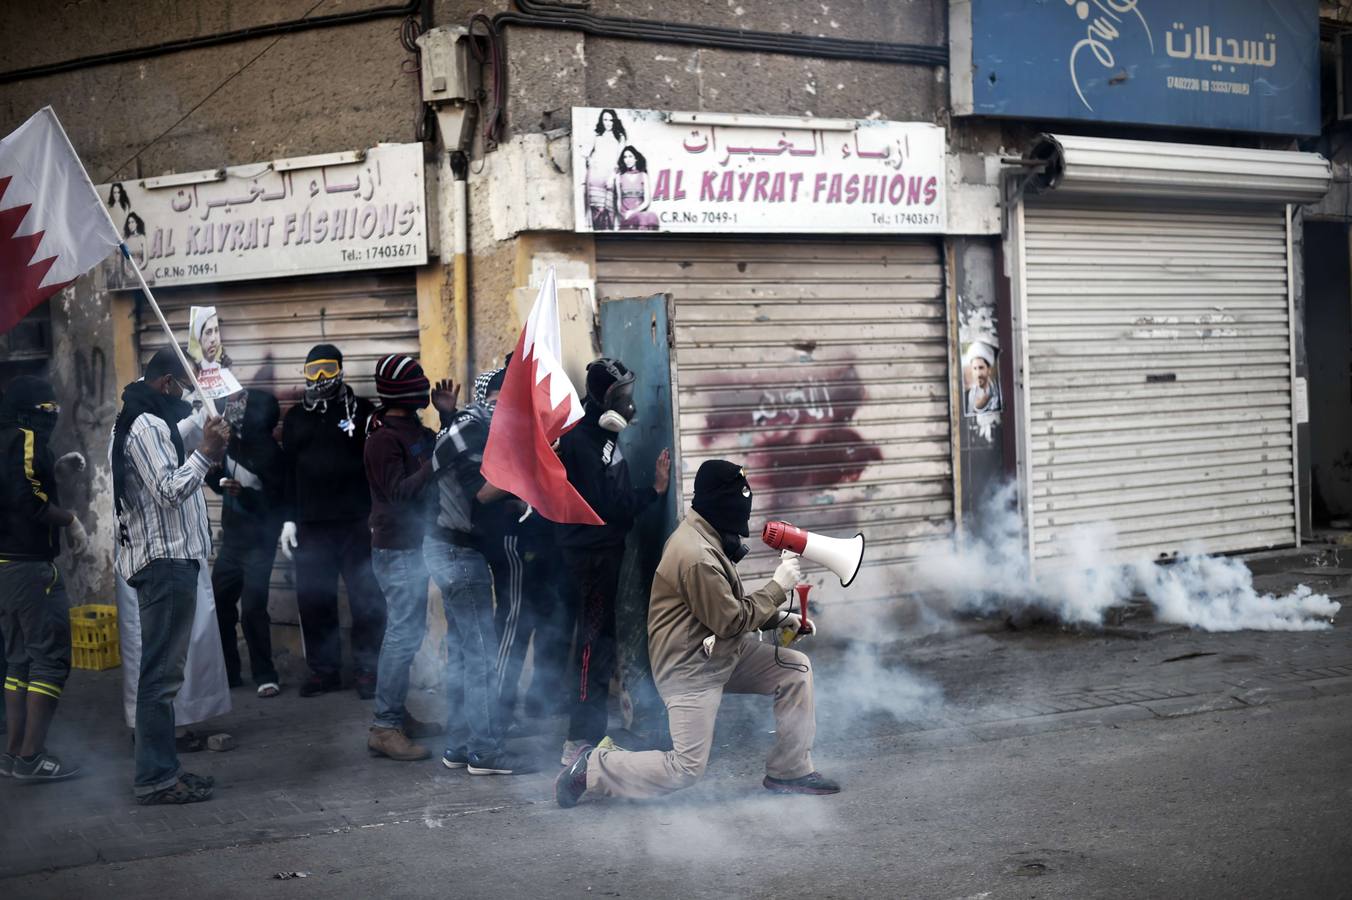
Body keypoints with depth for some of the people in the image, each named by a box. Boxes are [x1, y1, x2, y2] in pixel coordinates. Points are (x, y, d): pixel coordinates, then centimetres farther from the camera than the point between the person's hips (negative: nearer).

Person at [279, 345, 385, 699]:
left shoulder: (362, 411, 2)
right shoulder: (296, 417, 13)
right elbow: (287, 470, 15)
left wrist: (377, 514, -6)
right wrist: (289, 518, 8)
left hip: (357, 523, -3)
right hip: (310, 525, 3)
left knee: (367, 599, -1)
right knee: (314, 600, 5)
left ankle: (368, 669, 6)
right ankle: (323, 669, 14)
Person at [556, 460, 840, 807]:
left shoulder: (706, 536, 5)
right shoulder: (697, 558, -28)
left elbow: (731, 604, 17)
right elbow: (731, 620, -21)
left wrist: (779, 618, 7)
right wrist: (777, 587, -13)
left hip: (722, 650, 10)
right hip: (691, 667, -10)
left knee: (796, 668, 5)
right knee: (685, 769, -8)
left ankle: (790, 771, 13)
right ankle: (594, 767, 6)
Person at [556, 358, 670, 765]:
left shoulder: (600, 435, 14)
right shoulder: (584, 441, -17)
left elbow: (614, 497, 10)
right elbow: (606, 506, -22)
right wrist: (654, 490, -19)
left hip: (604, 550, 10)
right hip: (593, 552, -10)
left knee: (600, 639, 15)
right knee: (595, 640, -9)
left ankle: (589, 731, 25)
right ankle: (581, 740, -5)